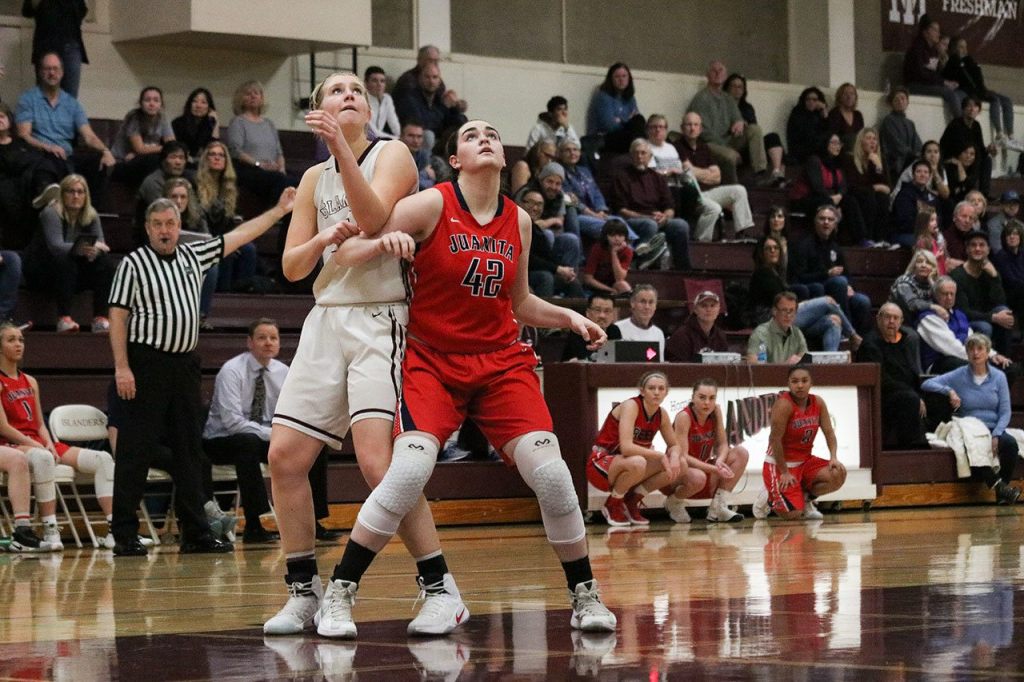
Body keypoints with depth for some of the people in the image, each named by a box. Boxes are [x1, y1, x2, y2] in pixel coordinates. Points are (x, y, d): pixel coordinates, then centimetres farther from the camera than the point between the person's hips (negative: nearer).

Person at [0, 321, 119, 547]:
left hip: (40, 444, 8)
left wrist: (49, 444, -3)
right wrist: (37, 446, -18)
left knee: (102, 459, -10)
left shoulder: (30, 382, 21)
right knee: (42, 457, -45)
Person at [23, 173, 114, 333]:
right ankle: (63, 319, -42)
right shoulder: (51, 213, -17)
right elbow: (56, 246, -32)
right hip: (40, 271, -5)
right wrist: (79, 249, -52)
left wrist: (96, 248, -35)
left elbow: (100, 244, -9)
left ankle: (100, 319, -26)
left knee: (105, 260, -17)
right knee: (64, 259, -35)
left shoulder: (91, 216, 0)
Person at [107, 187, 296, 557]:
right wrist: (121, 367, -14)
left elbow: (239, 235, 21)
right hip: (147, 364, -6)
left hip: (185, 363, 6)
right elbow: (117, 317, -6)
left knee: (189, 450, 7)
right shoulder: (134, 263, -3)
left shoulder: (193, 256, 13)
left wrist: (280, 210, 23)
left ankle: (195, 533, 11)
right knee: (136, 451, -6)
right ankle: (124, 536, -4)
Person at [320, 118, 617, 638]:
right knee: (408, 473, -23)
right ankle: (339, 594, -9)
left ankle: (585, 595, 9)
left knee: (552, 475, -9)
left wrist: (567, 317, 5)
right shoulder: (432, 205, -7)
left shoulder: (518, 221, 7)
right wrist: (386, 242, -30)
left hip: (501, 362, 4)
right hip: (432, 360, -4)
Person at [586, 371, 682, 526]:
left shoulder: (662, 414, 1)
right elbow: (626, 447, -32)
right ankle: (612, 505, -11)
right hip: (601, 464, -7)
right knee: (637, 463, -40)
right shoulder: (631, 406, -21)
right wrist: (661, 455, -27)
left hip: (626, 465, 7)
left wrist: (674, 456, -16)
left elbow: (675, 445, 9)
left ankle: (632, 502, 3)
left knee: (680, 465, -8)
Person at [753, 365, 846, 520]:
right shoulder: (784, 405, -20)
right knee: (792, 514, -18)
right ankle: (769, 498, 17)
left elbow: (829, 432, 1)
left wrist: (833, 457, -16)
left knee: (838, 475, -17)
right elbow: (775, 439, -20)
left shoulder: (818, 403, -1)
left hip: (805, 461, 6)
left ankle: (806, 499, 9)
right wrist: (784, 472, -19)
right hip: (780, 463, -6)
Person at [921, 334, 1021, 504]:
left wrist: (996, 436, -12)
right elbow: (926, 384, -1)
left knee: (1010, 443, -33)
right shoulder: (959, 376, 5)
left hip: (994, 428, 1)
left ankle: (1003, 487, -26)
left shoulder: (999, 377, 8)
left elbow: (1005, 412, 5)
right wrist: (949, 391, -17)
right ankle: (997, 485, -38)